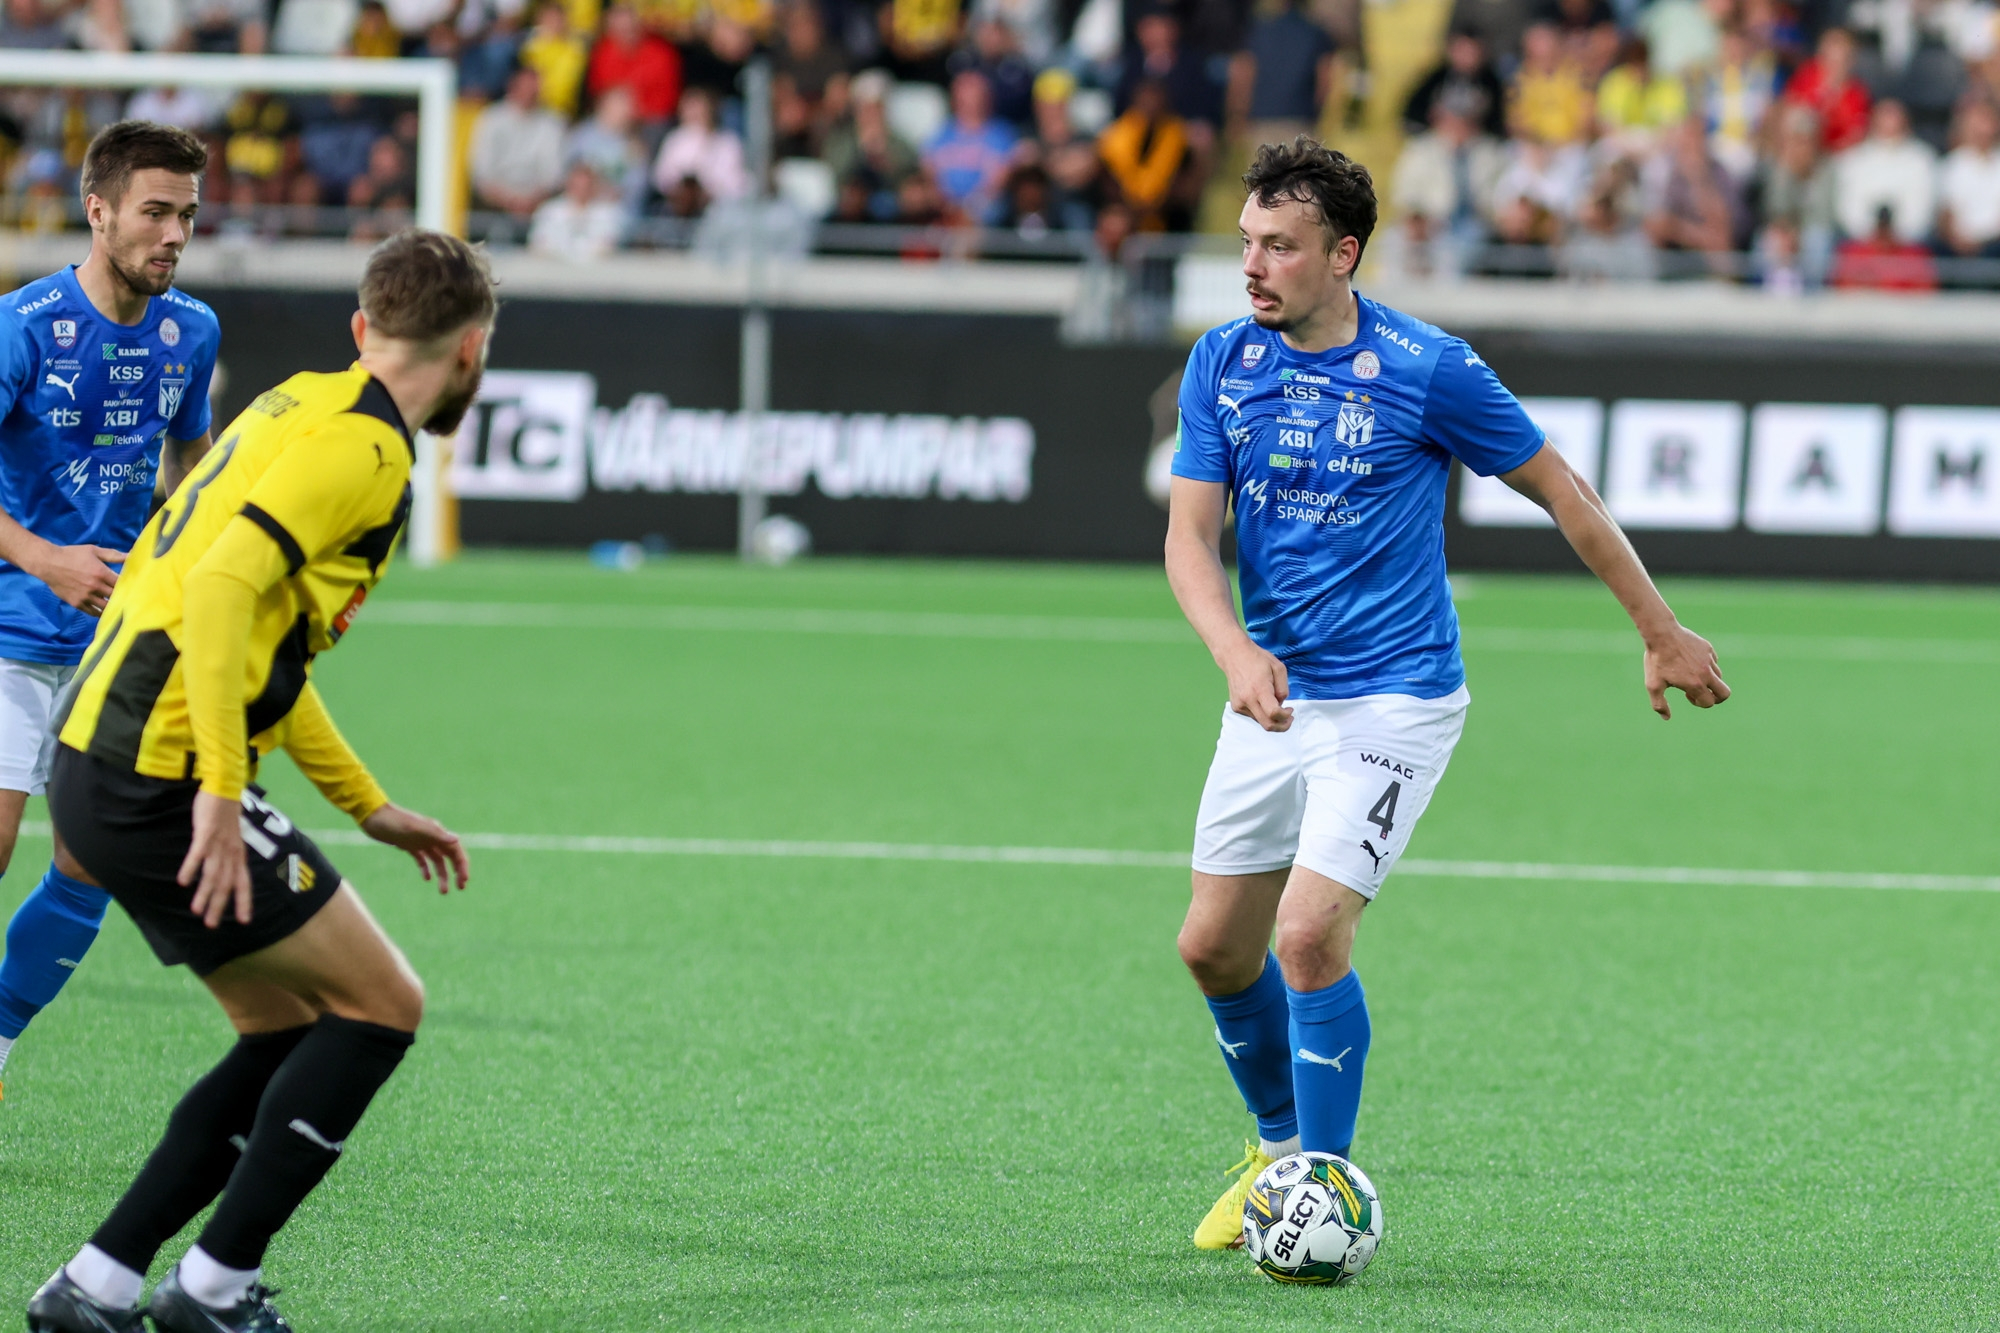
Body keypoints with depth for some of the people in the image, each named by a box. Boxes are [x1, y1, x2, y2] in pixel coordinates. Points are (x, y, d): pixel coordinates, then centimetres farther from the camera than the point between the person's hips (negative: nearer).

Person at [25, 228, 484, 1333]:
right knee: (380, 1006, 0)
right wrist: (221, 793, -28)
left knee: (293, 1035, 15)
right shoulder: (360, 444, -12)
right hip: (165, 785, -9)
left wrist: (370, 807, 31)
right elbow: (222, 587, -25)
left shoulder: (298, 408, 19)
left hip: (98, 770, 9)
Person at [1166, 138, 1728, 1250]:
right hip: (1274, 697, 6)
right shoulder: (1223, 363, -1)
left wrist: (1662, 632, 5)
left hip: (1393, 705, -6)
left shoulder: (1429, 370, -13)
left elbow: (1560, 489, -2)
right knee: (1216, 947, 10)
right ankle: (1281, 1147, 34)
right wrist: (1235, 649, -24)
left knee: (1311, 935, -19)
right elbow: (1191, 535, -3)